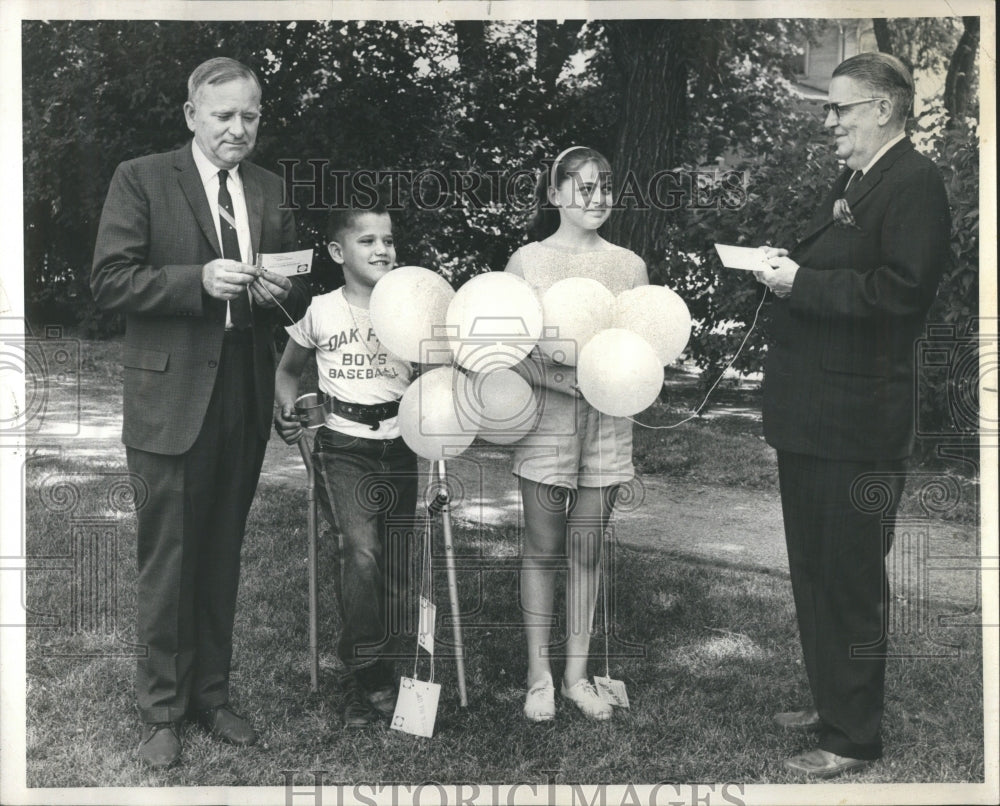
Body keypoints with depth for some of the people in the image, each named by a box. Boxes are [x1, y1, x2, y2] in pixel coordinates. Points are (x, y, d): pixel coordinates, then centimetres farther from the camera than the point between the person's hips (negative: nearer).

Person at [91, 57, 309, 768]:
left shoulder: (270, 191, 12)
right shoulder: (142, 180, -2)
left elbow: (300, 290, 16)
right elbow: (110, 281, -10)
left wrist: (282, 291, -7)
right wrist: (199, 280, -21)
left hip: (245, 396, 4)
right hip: (172, 397, -4)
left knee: (222, 557, 14)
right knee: (169, 560, 3)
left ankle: (211, 695, 28)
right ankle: (163, 712, 18)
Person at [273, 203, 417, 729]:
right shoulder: (320, 312, 2)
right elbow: (288, 371, 16)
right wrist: (287, 412, -3)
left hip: (399, 445, 2)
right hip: (343, 447, -2)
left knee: (396, 567, 1)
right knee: (359, 552, -20)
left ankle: (364, 682, 17)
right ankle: (373, 679, -6)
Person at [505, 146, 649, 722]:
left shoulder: (629, 266, 7)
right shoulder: (528, 261, 0)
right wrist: (555, 376, -17)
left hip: (607, 422, 2)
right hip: (545, 417, -2)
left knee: (588, 549, 8)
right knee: (543, 548, 4)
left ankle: (577, 673, 19)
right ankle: (540, 675, 15)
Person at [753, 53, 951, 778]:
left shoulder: (914, 182, -13)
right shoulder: (852, 181, 16)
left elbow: (901, 288, -23)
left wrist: (802, 283, -19)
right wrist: (789, 268, 5)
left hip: (856, 424, -10)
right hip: (810, 414, 10)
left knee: (850, 582, 1)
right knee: (814, 573, 20)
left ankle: (854, 738, 15)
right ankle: (831, 701, 36)